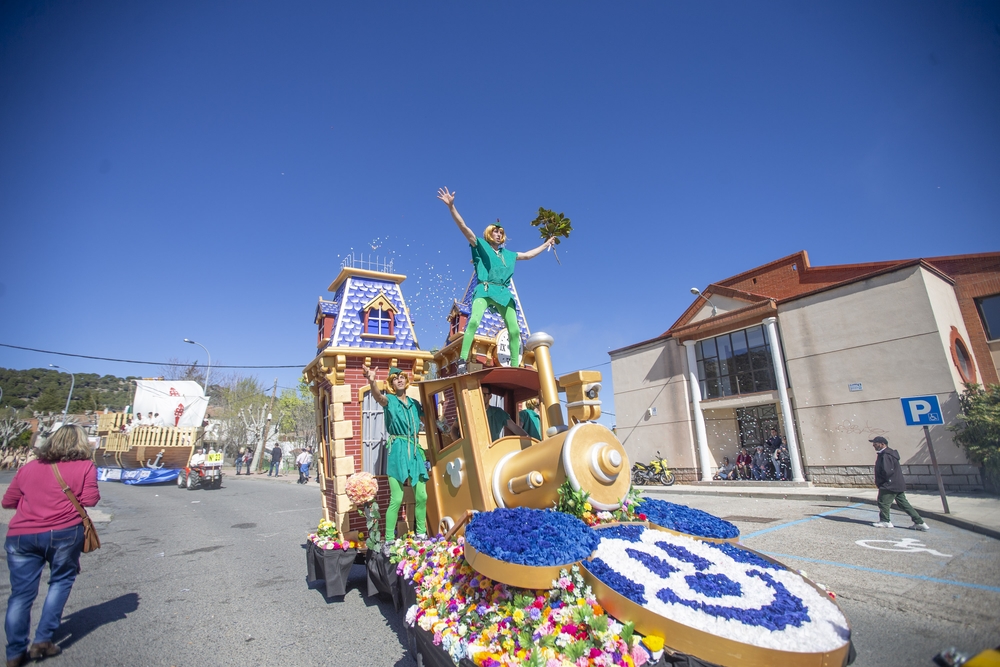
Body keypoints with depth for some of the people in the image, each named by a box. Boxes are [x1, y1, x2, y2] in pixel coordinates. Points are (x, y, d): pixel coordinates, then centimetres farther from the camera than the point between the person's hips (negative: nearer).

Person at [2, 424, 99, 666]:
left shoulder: (29, 467, 13)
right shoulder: (85, 466, 0)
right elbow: (90, 499, -5)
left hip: (21, 535, 4)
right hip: (64, 533, -3)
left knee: (21, 593, 10)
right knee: (61, 581, 16)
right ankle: (42, 640, 13)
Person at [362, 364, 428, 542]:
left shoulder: (414, 403, 15)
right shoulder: (389, 400, 1)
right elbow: (377, 396, -24)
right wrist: (372, 381, -44)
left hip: (415, 450, 5)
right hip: (397, 451, -5)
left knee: (422, 496, 7)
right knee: (396, 499, -8)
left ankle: (421, 534, 23)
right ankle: (389, 540, 3)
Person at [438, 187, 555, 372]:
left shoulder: (507, 254, 26)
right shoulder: (480, 246, 12)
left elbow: (528, 254, 38)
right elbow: (463, 226, 1)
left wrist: (546, 244, 45)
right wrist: (451, 206, -10)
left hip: (503, 293, 5)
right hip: (485, 290, -5)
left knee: (514, 330, -5)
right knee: (474, 321, -28)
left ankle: (515, 367, 2)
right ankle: (462, 360, -29)